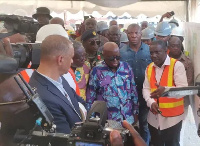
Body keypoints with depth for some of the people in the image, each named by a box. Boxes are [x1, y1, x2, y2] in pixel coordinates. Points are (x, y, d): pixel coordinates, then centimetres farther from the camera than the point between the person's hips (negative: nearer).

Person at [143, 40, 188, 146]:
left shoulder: (177, 65, -10)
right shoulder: (149, 68, 9)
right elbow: (146, 88, 4)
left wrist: (166, 90, -37)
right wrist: (151, 102, -16)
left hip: (172, 117, -5)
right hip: (154, 117, 5)